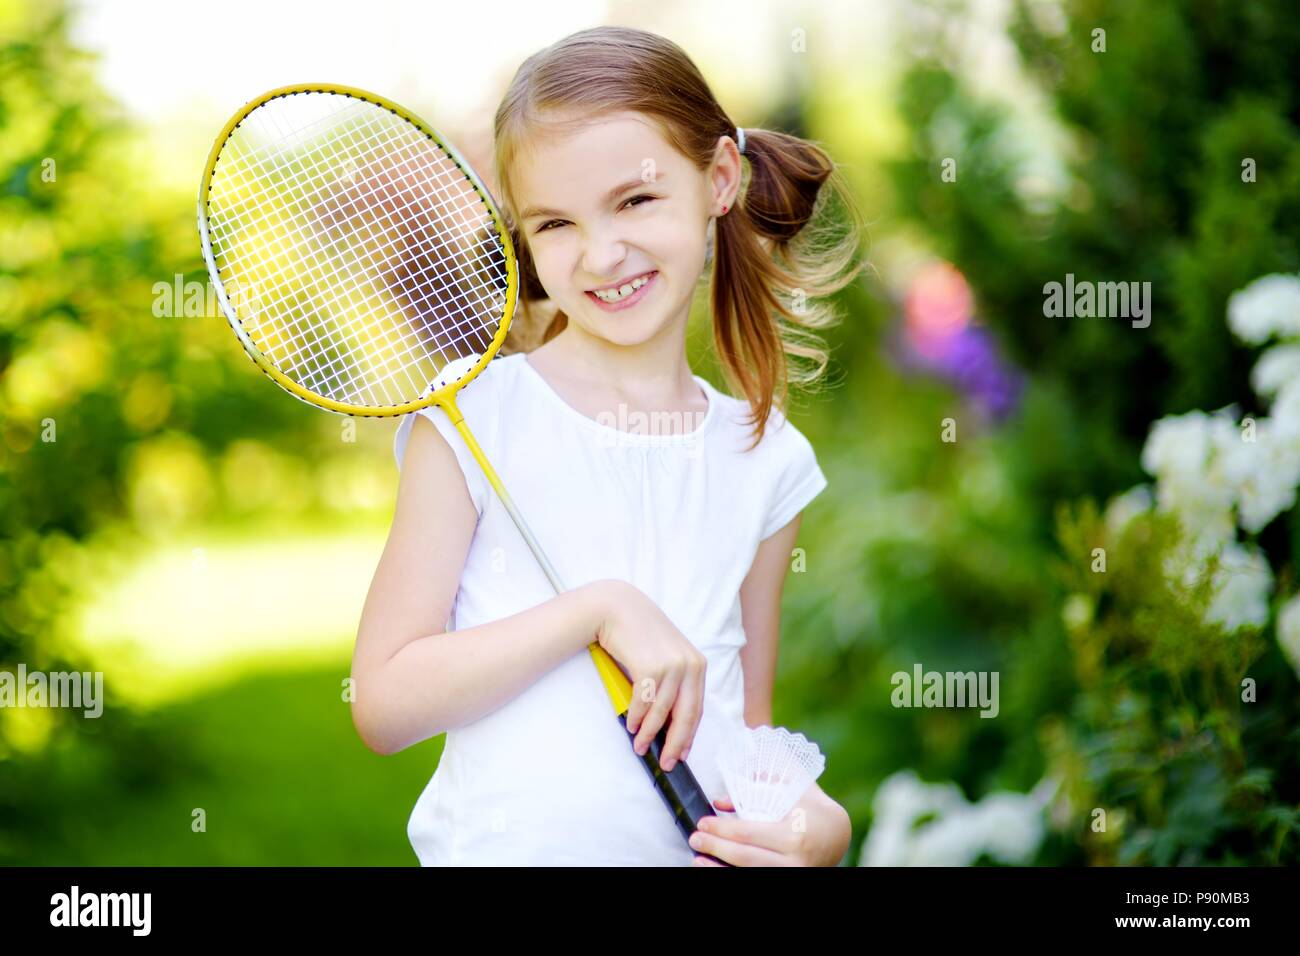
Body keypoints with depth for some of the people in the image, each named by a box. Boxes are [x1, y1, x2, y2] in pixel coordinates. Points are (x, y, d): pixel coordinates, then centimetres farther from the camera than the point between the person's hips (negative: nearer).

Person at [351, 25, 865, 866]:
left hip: (699, 850, 2)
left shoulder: (765, 460, 7)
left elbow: (749, 732, 13)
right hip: (501, 846, -2)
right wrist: (599, 607, -14)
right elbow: (383, 704, -7)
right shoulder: (474, 417, -2)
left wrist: (816, 825, -6)